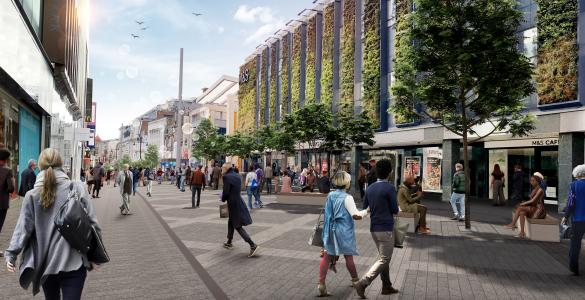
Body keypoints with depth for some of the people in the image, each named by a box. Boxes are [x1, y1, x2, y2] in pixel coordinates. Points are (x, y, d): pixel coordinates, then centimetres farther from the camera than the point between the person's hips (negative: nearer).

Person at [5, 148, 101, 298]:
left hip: (45, 263, 3)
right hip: (73, 262, -2)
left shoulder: (32, 195, -2)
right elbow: (92, 224, -7)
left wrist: (11, 254, 11)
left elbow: (23, 228, -2)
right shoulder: (78, 189, -7)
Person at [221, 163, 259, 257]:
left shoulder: (226, 177, -15)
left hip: (233, 204, -9)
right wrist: (225, 198, 14)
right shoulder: (237, 176, 10)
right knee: (230, 223, 23)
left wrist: (223, 199, 3)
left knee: (238, 227, -4)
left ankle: (253, 245, -9)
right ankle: (229, 243, 36)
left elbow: (226, 192, -17)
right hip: (239, 202, 9)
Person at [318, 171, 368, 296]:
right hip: (344, 231, -4)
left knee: (327, 256, 3)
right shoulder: (347, 198, -15)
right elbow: (356, 215, -18)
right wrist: (366, 211, -5)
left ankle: (321, 283, -6)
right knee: (348, 256, 13)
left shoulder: (330, 195, 4)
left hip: (331, 230, 5)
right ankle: (355, 280, 33)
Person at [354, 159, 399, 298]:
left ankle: (387, 286, 26)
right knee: (383, 260, -2)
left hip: (374, 228, 7)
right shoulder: (390, 188, -14)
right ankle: (362, 283, -11)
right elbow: (395, 210, -11)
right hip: (385, 229, -7)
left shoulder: (370, 188, 5)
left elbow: (364, 208, 11)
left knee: (384, 258, 19)